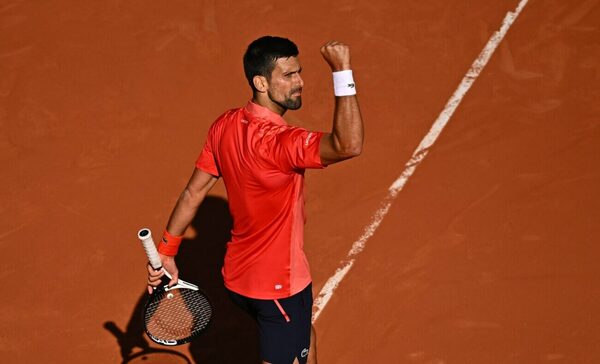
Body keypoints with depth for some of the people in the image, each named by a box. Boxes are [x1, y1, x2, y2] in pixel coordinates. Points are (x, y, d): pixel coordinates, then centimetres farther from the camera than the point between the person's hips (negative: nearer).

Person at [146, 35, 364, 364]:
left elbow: (193, 192, 2)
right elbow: (349, 145, -45)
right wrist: (342, 72, -42)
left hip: (239, 274, 9)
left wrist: (165, 252, 11)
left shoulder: (225, 126, -5)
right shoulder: (276, 141, -31)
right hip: (278, 287, -9)